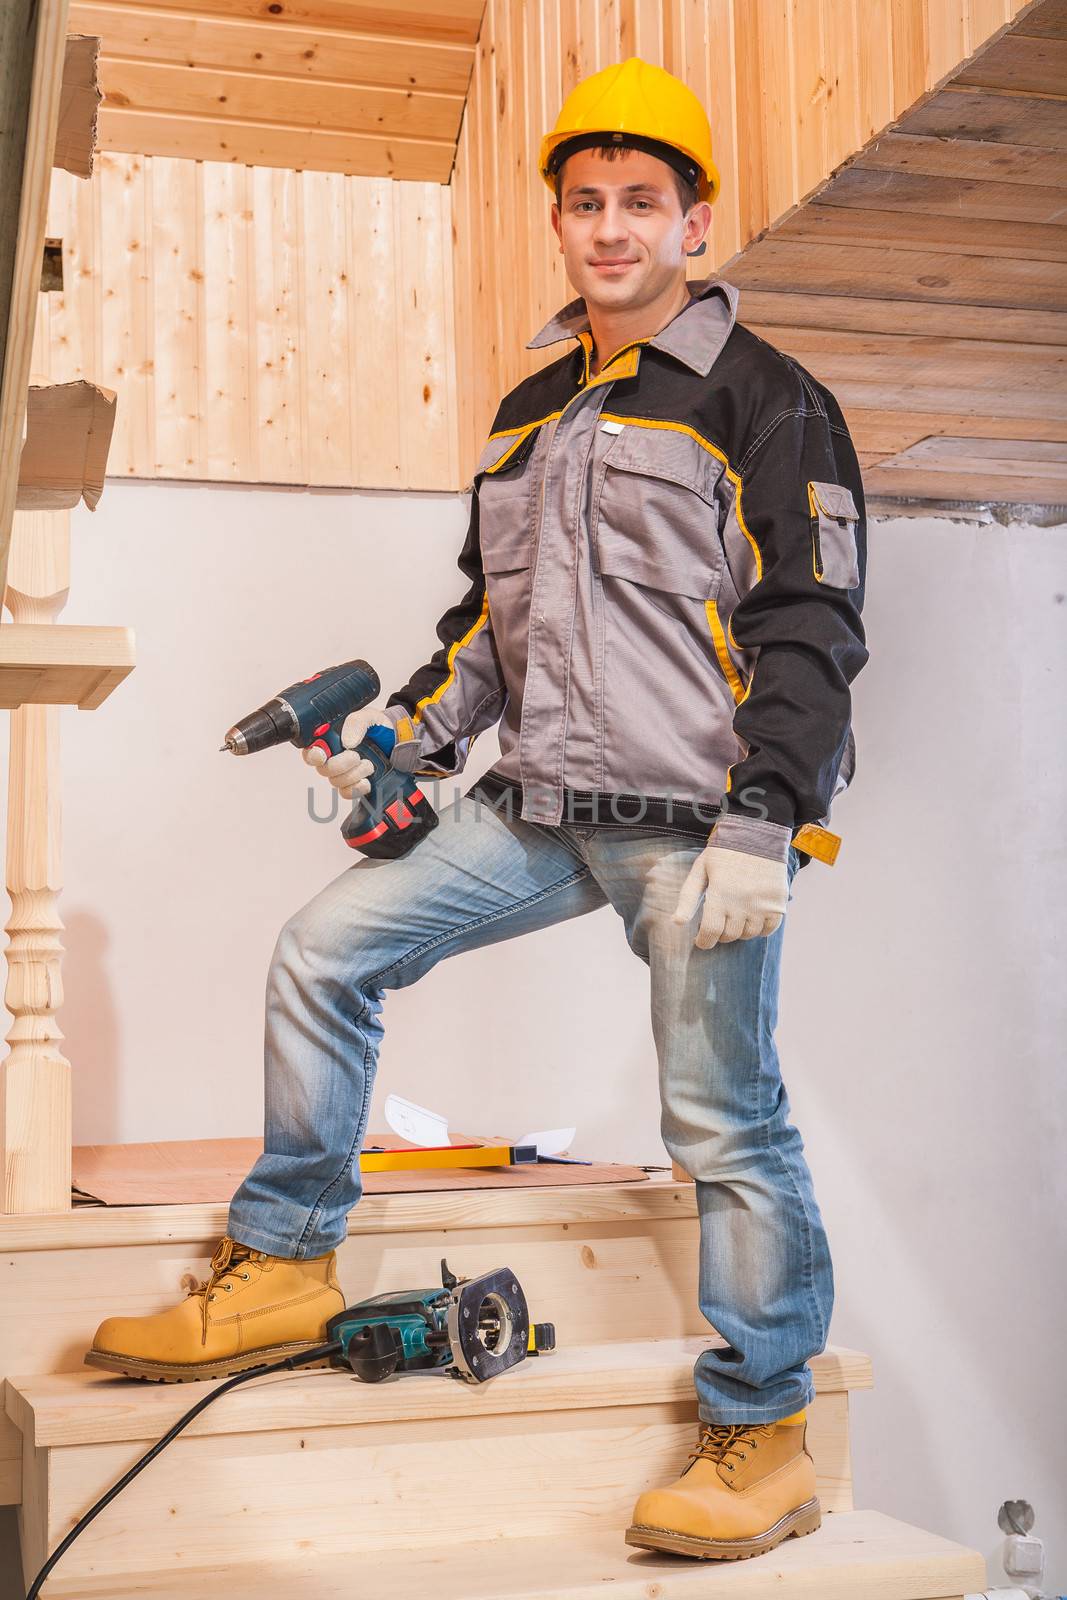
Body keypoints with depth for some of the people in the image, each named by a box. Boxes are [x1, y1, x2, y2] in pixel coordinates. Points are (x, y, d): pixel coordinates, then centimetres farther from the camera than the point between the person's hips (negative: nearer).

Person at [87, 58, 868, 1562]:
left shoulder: (766, 402, -2)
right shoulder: (528, 414, 19)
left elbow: (810, 630, -9)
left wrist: (760, 824, -18)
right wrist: (409, 730, 9)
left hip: (698, 818, -6)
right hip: (542, 806, 7)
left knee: (725, 1121, -2)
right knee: (326, 947, -1)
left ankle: (765, 1441, 12)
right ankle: (283, 1270, 11)